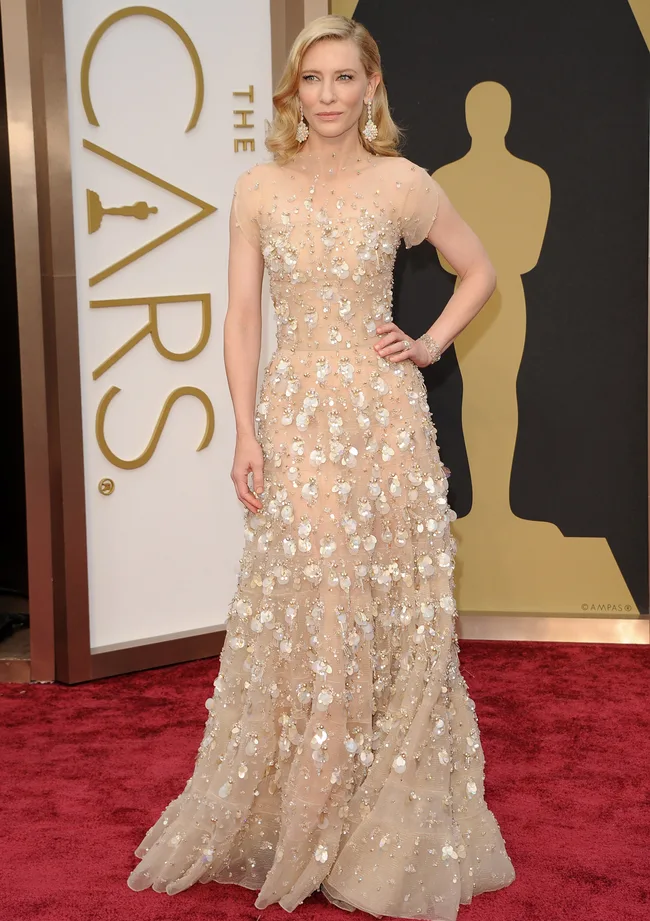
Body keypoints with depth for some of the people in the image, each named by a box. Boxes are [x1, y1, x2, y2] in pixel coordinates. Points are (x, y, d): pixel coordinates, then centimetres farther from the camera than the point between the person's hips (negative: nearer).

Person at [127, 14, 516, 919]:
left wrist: (431, 344, 2)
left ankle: (391, 826, 19)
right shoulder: (259, 189, 3)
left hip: (387, 413, 0)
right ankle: (294, 818, 15)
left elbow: (479, 271, 15)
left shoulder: (402, 184, 2)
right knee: (305, 610, 0)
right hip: (297, 414, 0)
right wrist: (245, 431, -4)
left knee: (394, 604, 3)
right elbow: (241, 317, 3)